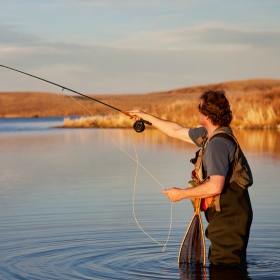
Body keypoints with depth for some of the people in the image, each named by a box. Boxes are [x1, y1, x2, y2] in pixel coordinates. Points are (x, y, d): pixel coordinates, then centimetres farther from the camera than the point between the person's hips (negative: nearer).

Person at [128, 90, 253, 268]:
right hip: (225, 216, 11)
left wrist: (182, 194, -17)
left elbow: (215, 186, -29)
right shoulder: (207, 135, 11)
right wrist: (146, 116, 29)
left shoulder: (218, 143, -20)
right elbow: (177, 131, 25)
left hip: (230, 218, -11)